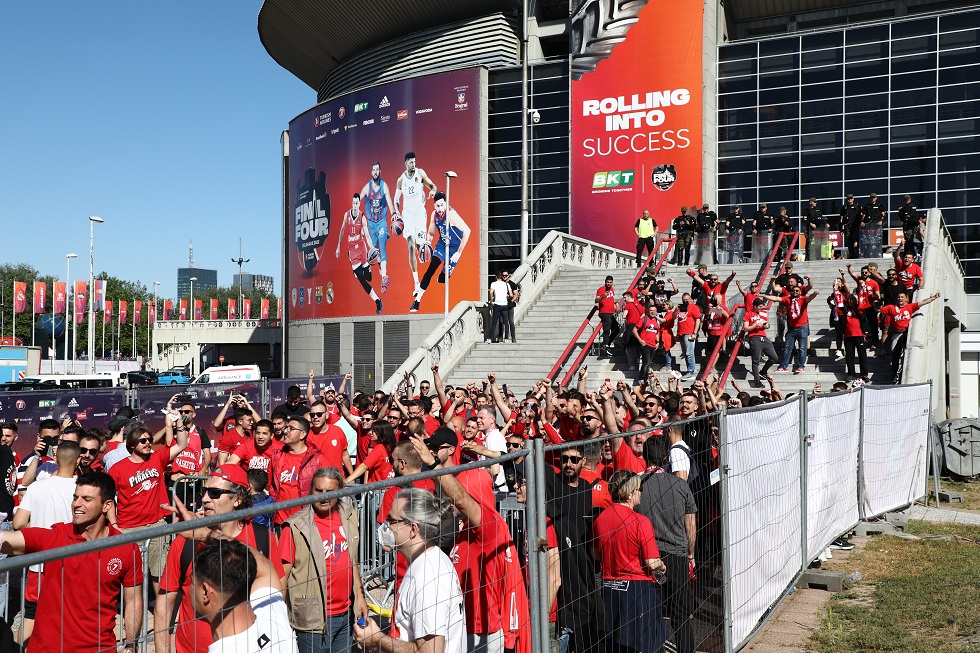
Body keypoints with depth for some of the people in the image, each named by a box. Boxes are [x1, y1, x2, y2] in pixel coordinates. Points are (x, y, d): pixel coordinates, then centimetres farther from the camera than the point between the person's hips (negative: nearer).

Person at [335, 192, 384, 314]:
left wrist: (372, 247, -33)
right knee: (360, 278, -11)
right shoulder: (346, 215, -1)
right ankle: (378, 301, -10)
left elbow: (367, 235, -16)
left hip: (361, 246, -1)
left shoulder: (362, 218, -9)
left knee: (368, 277, 1)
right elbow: (342, 230, 12)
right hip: (352, 249, 1)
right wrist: (338, 247, 14)